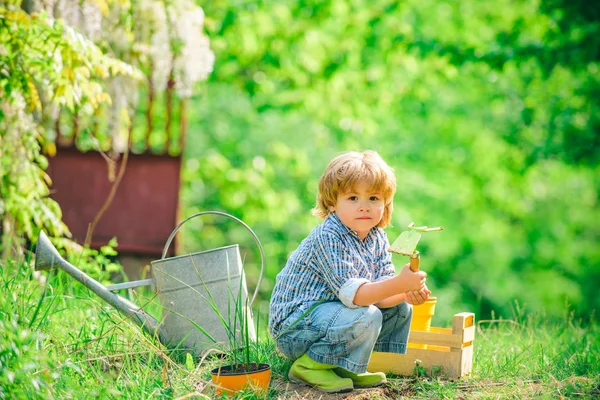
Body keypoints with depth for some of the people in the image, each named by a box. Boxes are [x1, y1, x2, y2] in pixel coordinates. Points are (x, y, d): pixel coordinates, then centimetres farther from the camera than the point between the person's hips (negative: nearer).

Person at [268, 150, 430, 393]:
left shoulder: (377, 238, 3)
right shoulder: (328, 237, -23)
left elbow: (379, 296, -5)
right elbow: (351, 294, -31)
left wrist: (407, 294, -26)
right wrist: (399, 284, -40)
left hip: (330, 313, 9)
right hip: (294, 326, -9)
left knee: (400, 309, 8)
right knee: (366, 317, -30)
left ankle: (343, 366, 9)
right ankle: (309, 366, -10)